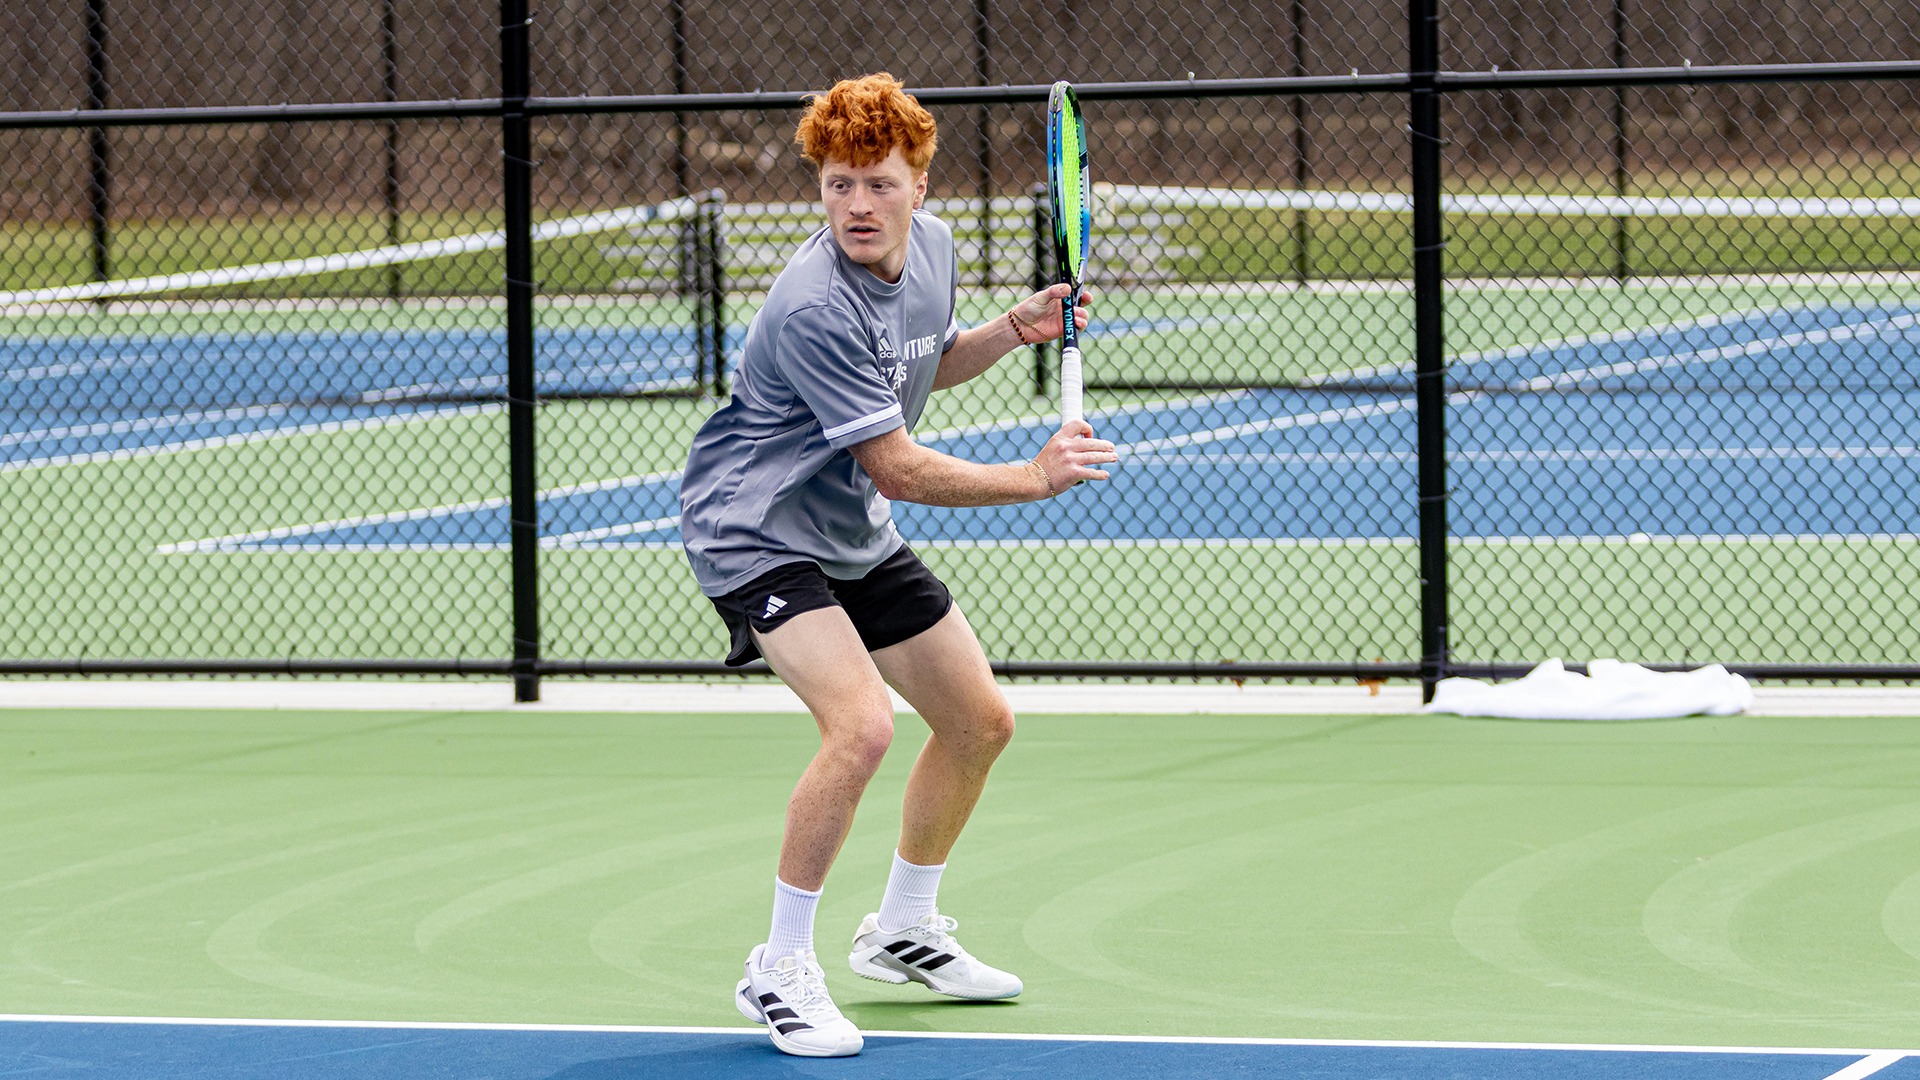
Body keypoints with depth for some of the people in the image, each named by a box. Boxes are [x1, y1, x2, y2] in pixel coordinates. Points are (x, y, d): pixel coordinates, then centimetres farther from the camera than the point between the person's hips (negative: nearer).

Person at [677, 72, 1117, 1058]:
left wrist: (1012, 331, 1)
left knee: (980, 723, 15)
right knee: (862, 724, -29)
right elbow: (898, 469, -25)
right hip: (756, 527, -9)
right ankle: (780, 970, -16)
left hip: (856, 534, 9)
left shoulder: (930, 245, -3)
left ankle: (901, 931, 36)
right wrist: (1034, 478, -19)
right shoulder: (815, 307, -29)